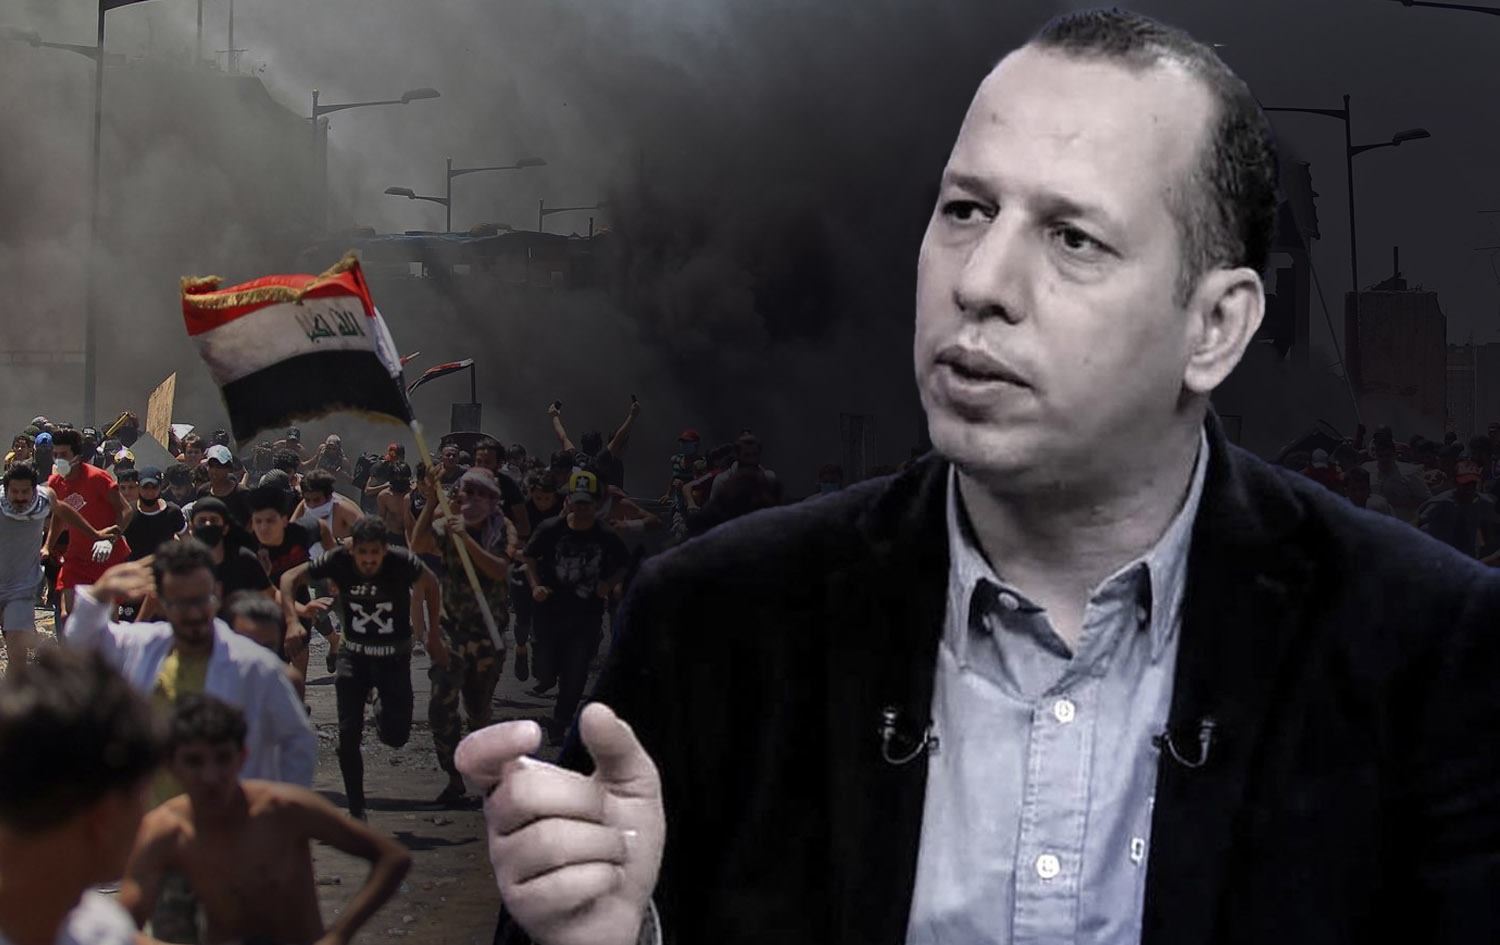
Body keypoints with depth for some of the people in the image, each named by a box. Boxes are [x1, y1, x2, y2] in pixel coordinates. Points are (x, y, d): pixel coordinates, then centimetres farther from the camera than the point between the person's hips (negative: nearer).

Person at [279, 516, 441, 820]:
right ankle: (357, 812, 7)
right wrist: (293, 621, -25)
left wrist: (433, 633, 1)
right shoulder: (339, 560, -18)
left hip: (394, 656, -1)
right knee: (348, 736, -7)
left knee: (396, 736, -6)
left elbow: (430, 583, -1)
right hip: (353, 653, 1)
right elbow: (290, 578, -10)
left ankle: (383, 711, 31)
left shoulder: (402, 562, -21)